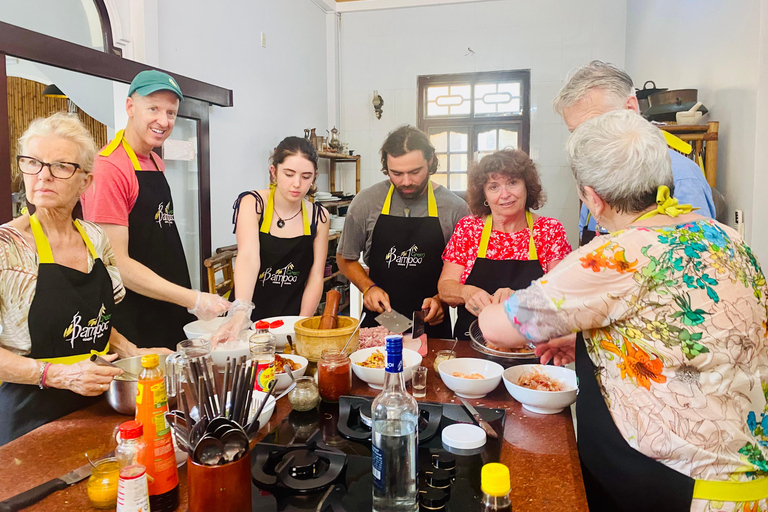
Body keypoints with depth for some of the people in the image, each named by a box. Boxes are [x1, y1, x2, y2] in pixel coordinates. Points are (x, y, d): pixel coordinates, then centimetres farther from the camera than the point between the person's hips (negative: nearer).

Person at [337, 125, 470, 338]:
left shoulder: (455, 208, -3)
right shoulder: (365, 203, -1)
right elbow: (346, 259, 12)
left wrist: (442, 299, -9)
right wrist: (368, 287, -4)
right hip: (378, 319, 1)